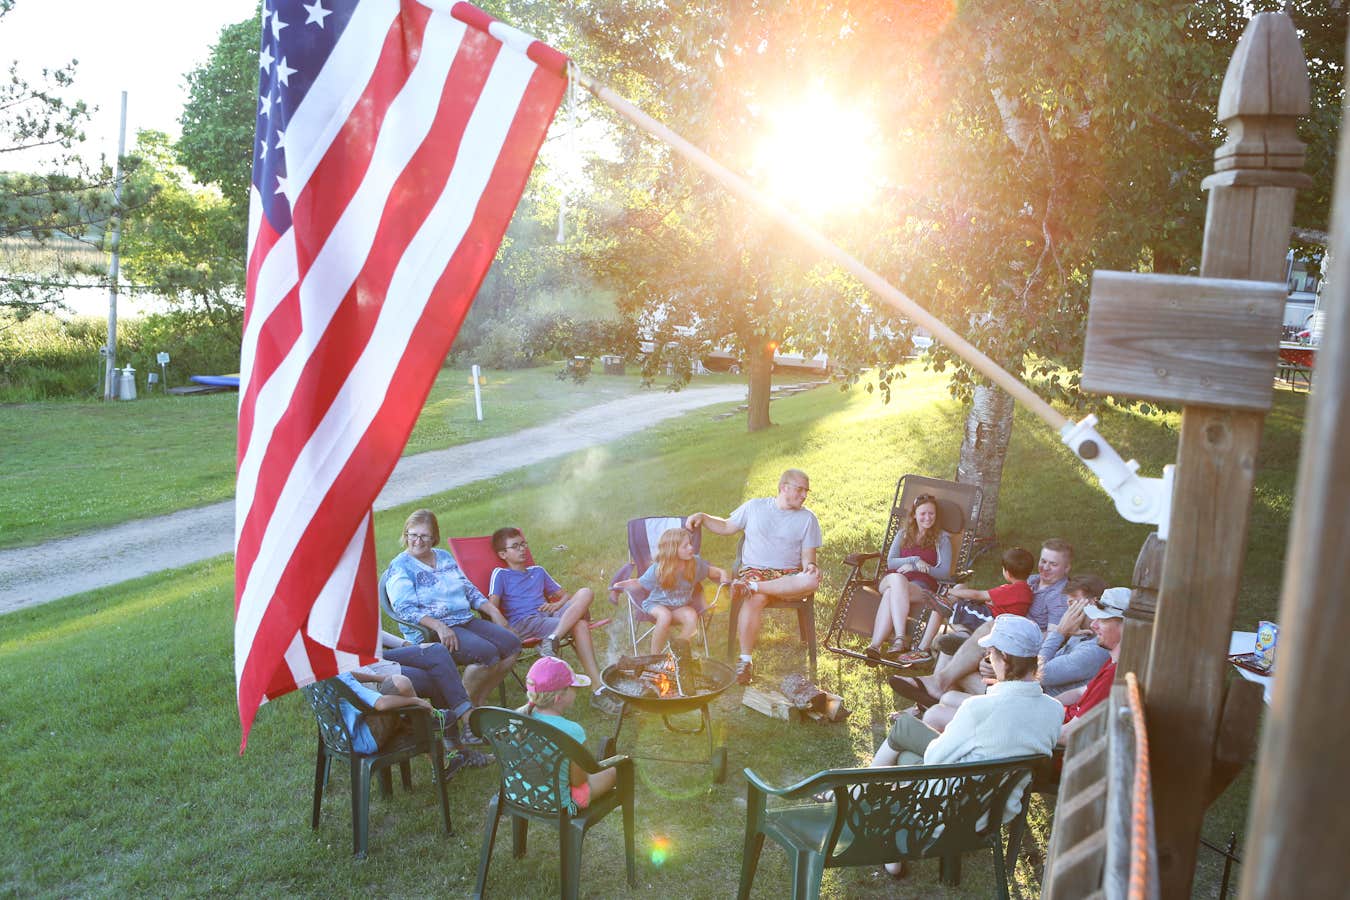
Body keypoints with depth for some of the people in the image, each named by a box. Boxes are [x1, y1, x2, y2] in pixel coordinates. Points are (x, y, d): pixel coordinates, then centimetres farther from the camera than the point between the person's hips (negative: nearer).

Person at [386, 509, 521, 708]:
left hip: (466, 620, 8)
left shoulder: (444, 556, 17)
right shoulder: (400, 567, -4)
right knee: (486, 653, -28)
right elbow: (405, 608, -16)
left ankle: (479, 699, 2)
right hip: (428, 631, -8)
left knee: (512, 645, -9)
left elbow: (469, 589, 21)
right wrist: (439, 626, -28)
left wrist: (494, 612, 7)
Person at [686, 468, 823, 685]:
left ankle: (752, 587, -33)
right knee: (755, 599, -37)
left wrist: (810, 566, -17)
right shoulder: (754, 507, 12)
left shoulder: (807, 518, 11)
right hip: (754, 570, -1)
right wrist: (702, 517, 3)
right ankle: (745, 661, -31)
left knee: (812, 581, -35)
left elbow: (808, 555, 6)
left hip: (789, 576, 1)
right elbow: (727, 527, 19)